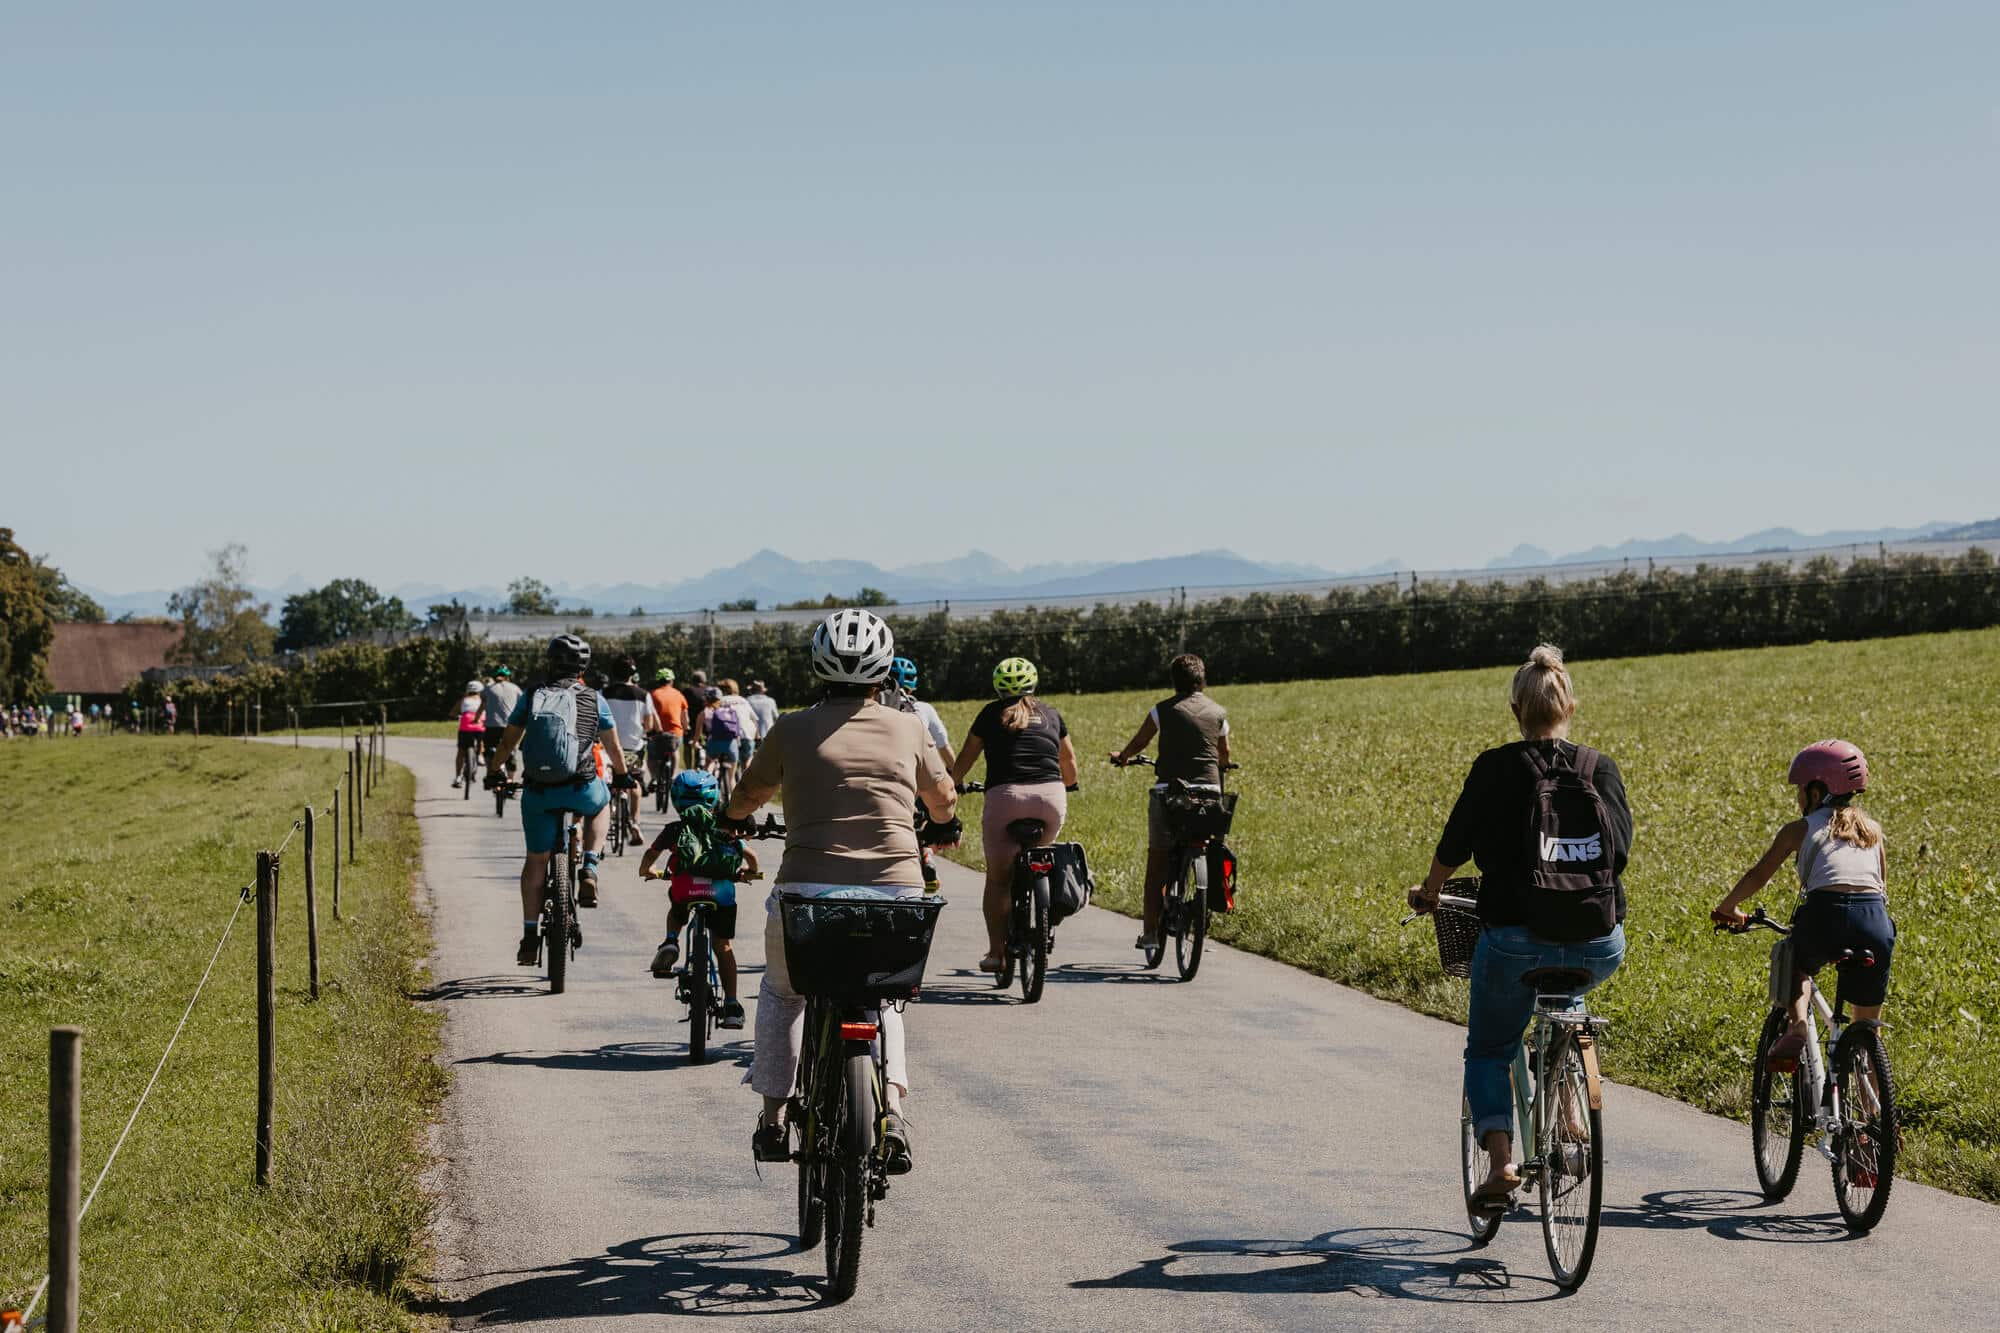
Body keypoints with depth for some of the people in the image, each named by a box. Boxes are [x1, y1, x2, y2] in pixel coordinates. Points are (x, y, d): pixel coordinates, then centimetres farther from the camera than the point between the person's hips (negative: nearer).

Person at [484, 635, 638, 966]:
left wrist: (493, 771, 30)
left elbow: (507, 743, 11)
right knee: (601, 806, 34)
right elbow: (613, 747, 17)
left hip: (539, 792, 1)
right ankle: (589, 871, 14)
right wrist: (622, 775, 36)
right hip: (581, 788, -1)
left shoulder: (531, 697, 7)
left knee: (536, 861, 14)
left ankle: (530, 935, 12)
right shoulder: (593, 699, 6)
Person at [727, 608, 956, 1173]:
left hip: (809, 891, -1)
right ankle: (891, 1111, 6)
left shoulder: (792, 729, 4)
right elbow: (945, 803, 25)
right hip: (896, 893, 1)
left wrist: (745, 808, 39)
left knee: (781, 994, 29)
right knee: (883, 998, 28)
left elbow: (740, 804, 15)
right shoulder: (908, 729, 8)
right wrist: (934, 816, 49)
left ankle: (772, 1120, 24)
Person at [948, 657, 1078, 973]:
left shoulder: (992, 713, 14)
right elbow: (1070, 767, 29)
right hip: (1052, 798, 3)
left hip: (1006, 796, -3)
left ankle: (996, 951, -3)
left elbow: (964, 760, 17)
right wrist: (1064, 787, 50)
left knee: (998, 878, 4)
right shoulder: (1051, 715, 21)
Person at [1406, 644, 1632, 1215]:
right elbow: (1621, 849, 12)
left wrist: (1428, 892, 27)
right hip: (1599, 942, 3)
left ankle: (1500, 1161, -2)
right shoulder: (1601, 769, 7)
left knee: (1488, 1051, 19)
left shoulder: (1496, 768, -1)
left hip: (1517, 936, -3)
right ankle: (1570, 1109, 23)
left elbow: (1454, 844, 7)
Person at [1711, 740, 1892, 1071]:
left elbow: (1757, 876, 16)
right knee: (1867, 1029, 19)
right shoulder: (1872, 830, 24)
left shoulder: (1800, 829, 14)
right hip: (1875, 920, 3)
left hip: (1825, 915, -3)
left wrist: (1726, 908, 32)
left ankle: (1798, 1024, 4)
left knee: (1796, 964, 32)